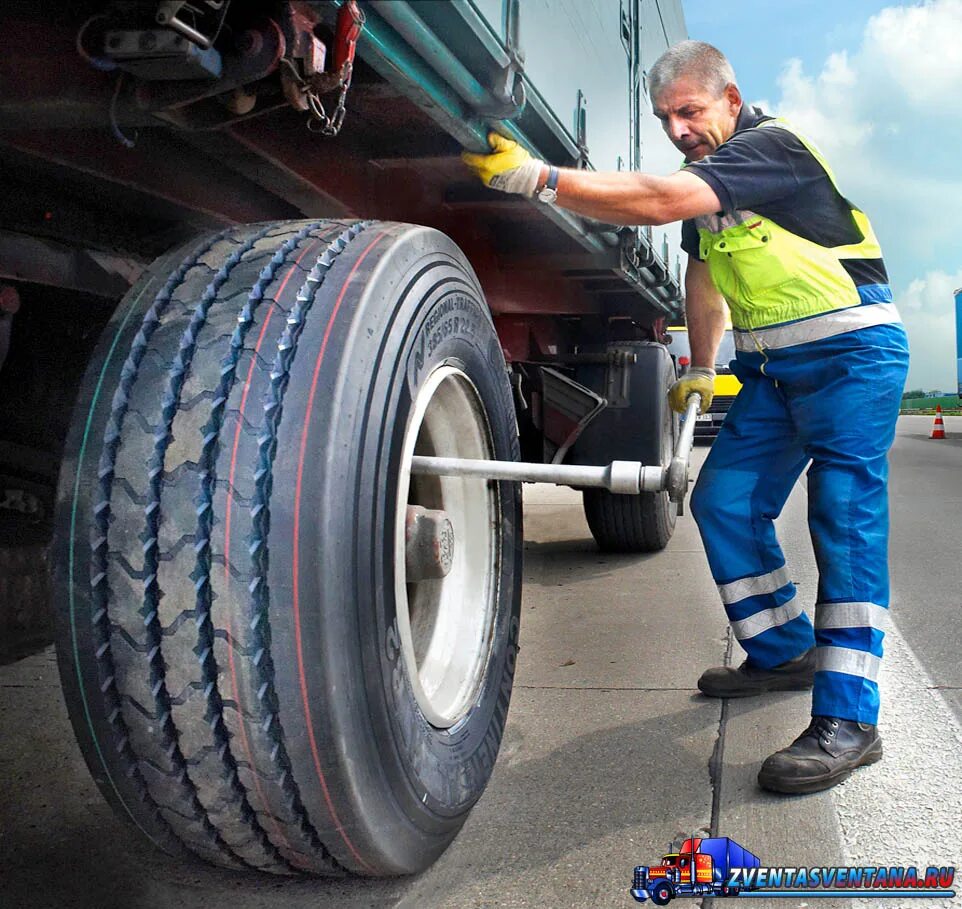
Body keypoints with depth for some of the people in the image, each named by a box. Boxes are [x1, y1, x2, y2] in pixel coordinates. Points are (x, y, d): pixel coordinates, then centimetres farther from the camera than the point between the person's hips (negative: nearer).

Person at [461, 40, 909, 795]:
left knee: (845, 519, -15)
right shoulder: (708, 176, 11)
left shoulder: (773, 146, -17)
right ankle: (784, 651, 19)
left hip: (851, 353, -8)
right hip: (772, 365, 8)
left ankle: (848, 717, -13)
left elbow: (661, 201, -32)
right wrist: (700, 369, 23)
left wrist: (540, 179, -33)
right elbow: (705, 273, 24)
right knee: (725, 505, 2)